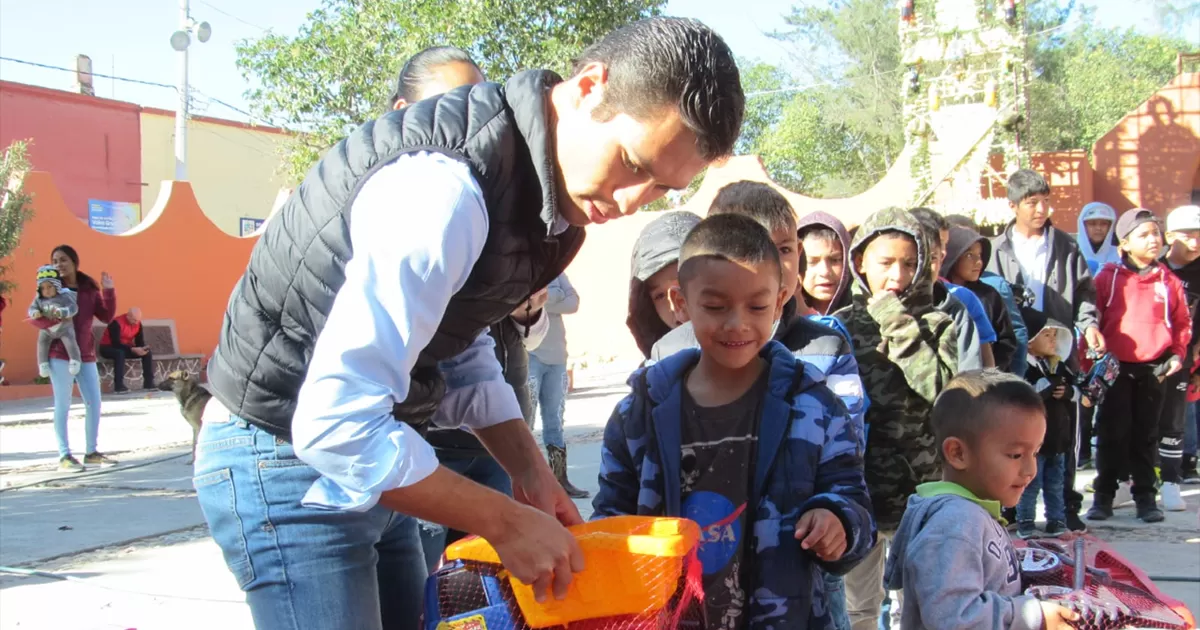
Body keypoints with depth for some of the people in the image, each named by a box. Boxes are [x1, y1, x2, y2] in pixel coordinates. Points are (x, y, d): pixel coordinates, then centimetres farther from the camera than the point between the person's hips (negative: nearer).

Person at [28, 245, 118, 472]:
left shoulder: (89, 289, 8)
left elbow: (106, 317, 6)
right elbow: (34, 317, -6)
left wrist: (109, 291, -5)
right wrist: (56, 322, -23)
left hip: (86, 355, 4)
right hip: (60, 355, -4)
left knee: (94, 403, 5)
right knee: (63, 405, -1)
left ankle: (91, 451, 17)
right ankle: (64, 455, 3)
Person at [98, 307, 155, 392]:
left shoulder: (138, 324, -5)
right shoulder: (117, 323, -26)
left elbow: (140, 341, -1)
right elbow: (116, 343, -31)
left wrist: (142, 349, -25)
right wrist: (133, 349, -36)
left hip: (125, 348, 7)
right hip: (108, 347, -7)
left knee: (148, 353, -12)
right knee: (120, 353, -40)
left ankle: (148, 383, -10)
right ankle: (119, 385, -39)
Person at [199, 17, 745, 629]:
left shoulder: (548, 190, 0)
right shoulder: (444, 188, -30)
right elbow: (336, 424, -32)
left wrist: (528, 469, 1)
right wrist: (505, 521, -23)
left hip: (365, 464, 9)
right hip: (286, 459, -9)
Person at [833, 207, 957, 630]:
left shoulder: (936, 325, 0)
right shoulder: (841, 325, 2)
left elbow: (943, 390, -18)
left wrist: (898, 326, -15)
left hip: (919, 488, -1)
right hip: (857, 486, 1)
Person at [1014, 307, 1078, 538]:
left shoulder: (1059, 366, 10)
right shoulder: (1024, 367, -13)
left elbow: (1077, 392, 13)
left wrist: (1067, 392, -8)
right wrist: (1048, 389, -24)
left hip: (1058, 435, 7)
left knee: (1055, 483, 15)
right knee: (1030, 483, 0)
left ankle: (1056, 520, 23)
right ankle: (1025, 522, 9)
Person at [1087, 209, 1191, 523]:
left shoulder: (1169, 281, 5)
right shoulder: (1108, 277, -2)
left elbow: (1182, 322, 12)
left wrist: (1178, 354, 1)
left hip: (1155, 370, 2)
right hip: (1116, 368, -2)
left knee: (1146, 436, 10)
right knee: (1112, 434, 1)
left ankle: (1145, 496, 19)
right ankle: (1103, 496, 10)